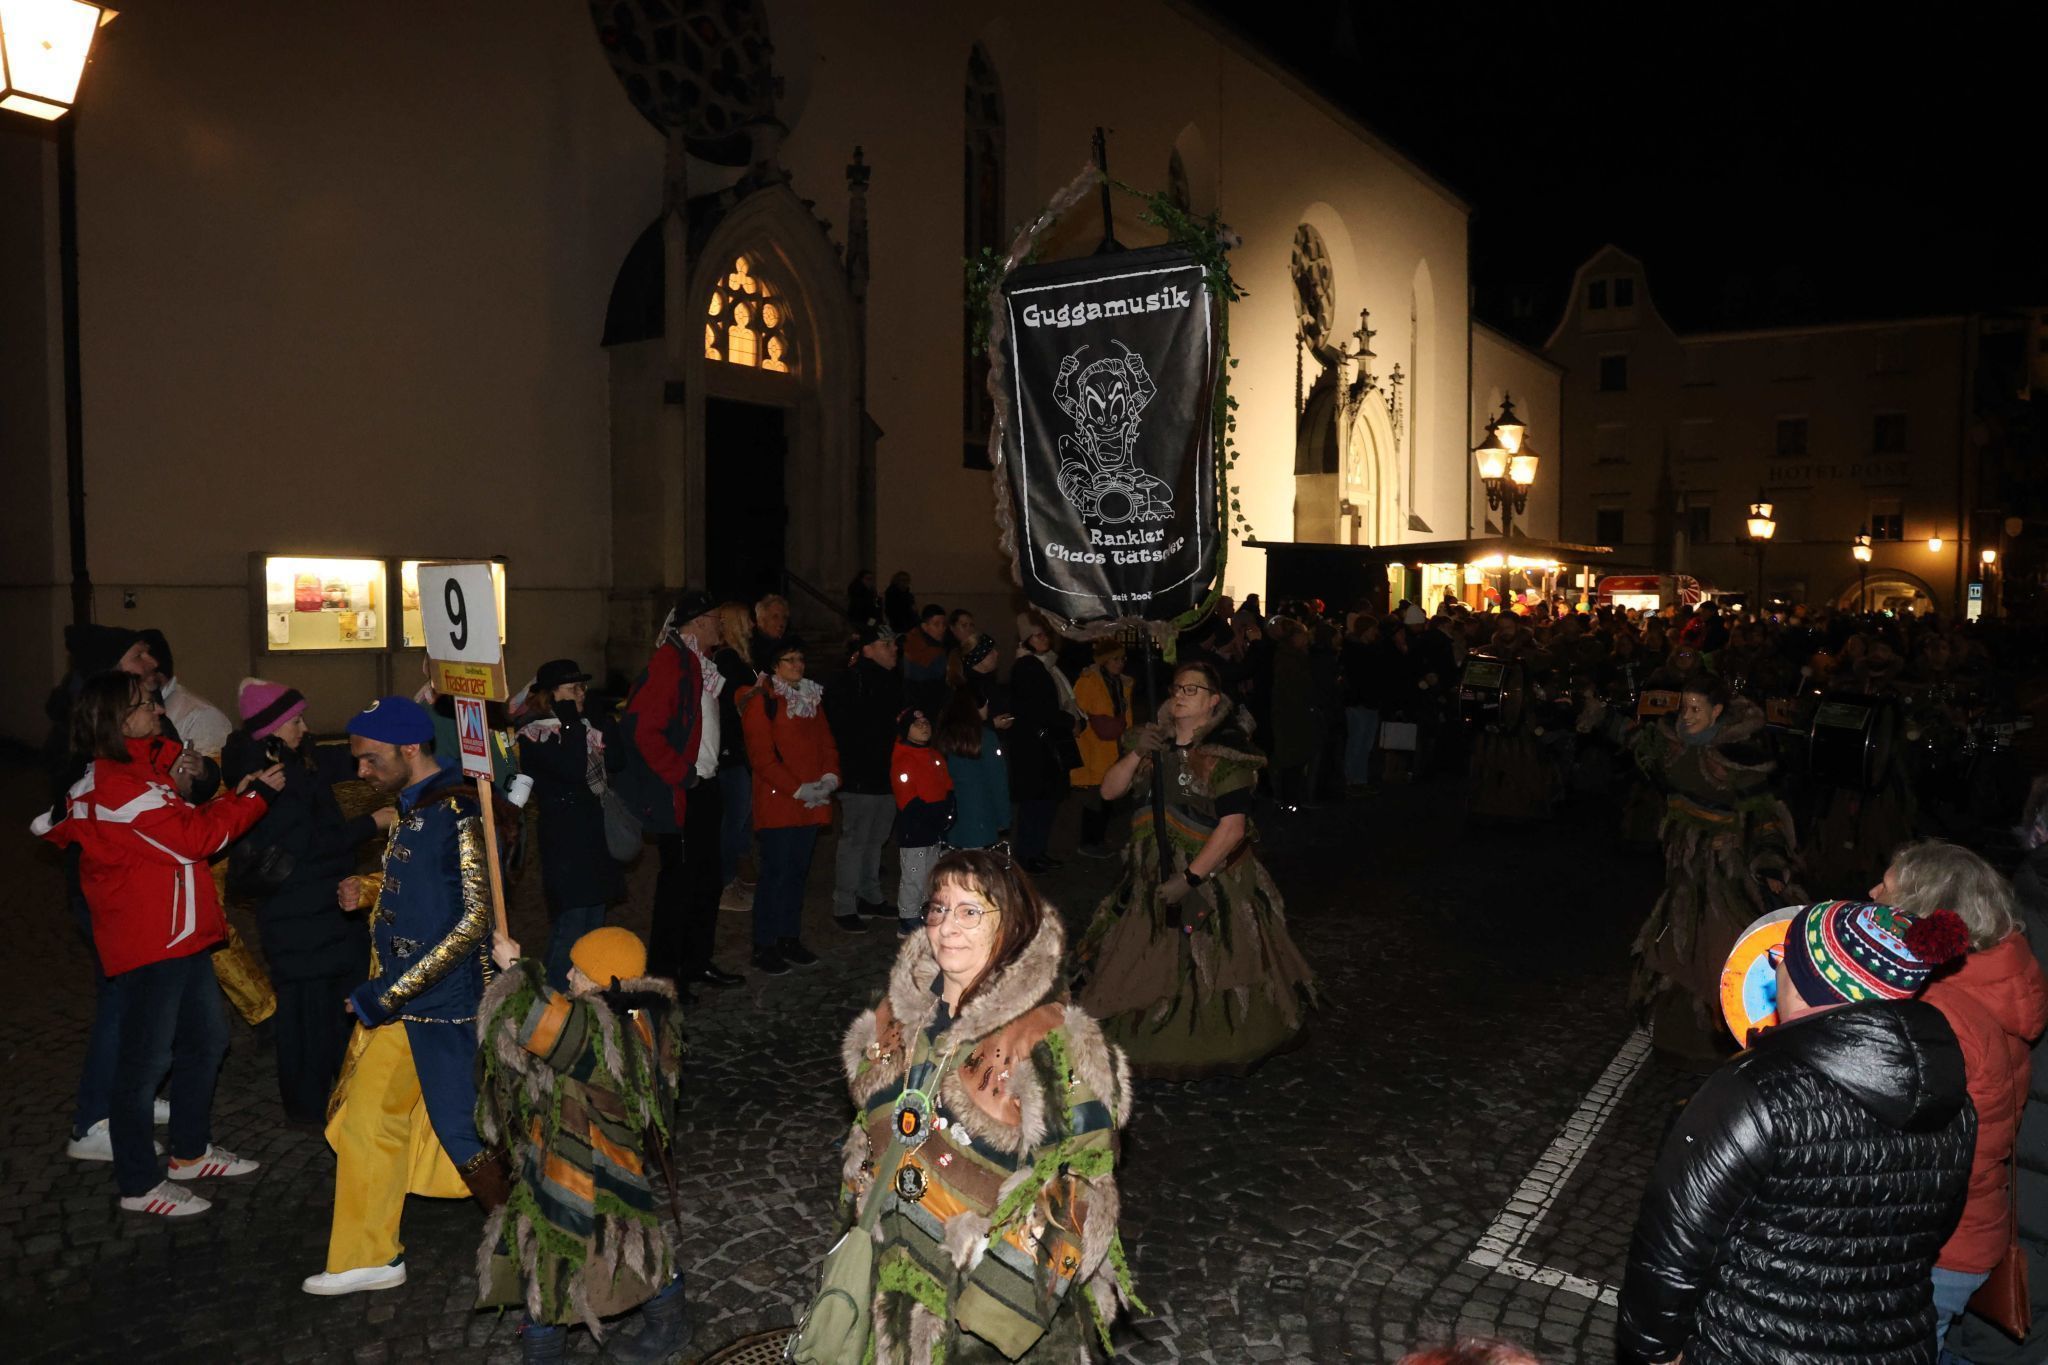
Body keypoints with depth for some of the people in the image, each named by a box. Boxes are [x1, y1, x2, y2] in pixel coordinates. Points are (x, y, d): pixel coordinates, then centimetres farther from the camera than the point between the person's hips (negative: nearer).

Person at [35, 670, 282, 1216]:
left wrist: (237, 794, 2)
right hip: (146, 945, -11)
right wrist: (256, 795, -13)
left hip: (179, 936, 11)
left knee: (206, 1039, 20)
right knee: (145, 1060, 1)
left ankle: (191, 1151, 35)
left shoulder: (139, 771, 14)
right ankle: (140, 1185, 14)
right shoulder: (118, 785, -20)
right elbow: (195, 837, -20)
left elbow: (186, 825, 13)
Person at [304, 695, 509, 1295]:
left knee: (462, 1131, 1)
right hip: (395, 998, 9)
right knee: (364, 1122, 16)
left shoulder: (459, 812, -20)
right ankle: (367, 1258, 33)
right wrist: (363, 889, 1)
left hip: (444, 1004, -9)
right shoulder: (410, 806, 9)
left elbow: (473, 917, -22)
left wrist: (393, 992, -21)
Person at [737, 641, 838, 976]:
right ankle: (764, 947, 4)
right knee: (776, 875, -5)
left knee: (799, 872, 12)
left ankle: (790, 939, 21)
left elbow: (827, 743, 15)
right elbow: (761, 756, -12)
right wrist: (798, 789, -16)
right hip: (777, 803, -6)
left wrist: (829, 778, -4)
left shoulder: (812, 698, 16)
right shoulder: (761, 700, -6)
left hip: (812, 804, 7)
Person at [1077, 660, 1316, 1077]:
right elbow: (1109, 790, 3)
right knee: (1146, 976, 14)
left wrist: (1188, 879, -24)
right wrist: (1136, 754, -14)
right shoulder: (1153, 742, 7)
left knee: (1213, 978, 2)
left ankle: (1213, 1056, 21)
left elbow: (1233, 828, -21)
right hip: (1151, 879, 6)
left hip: (1212, 880, -6)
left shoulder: (1224, 756, -14)